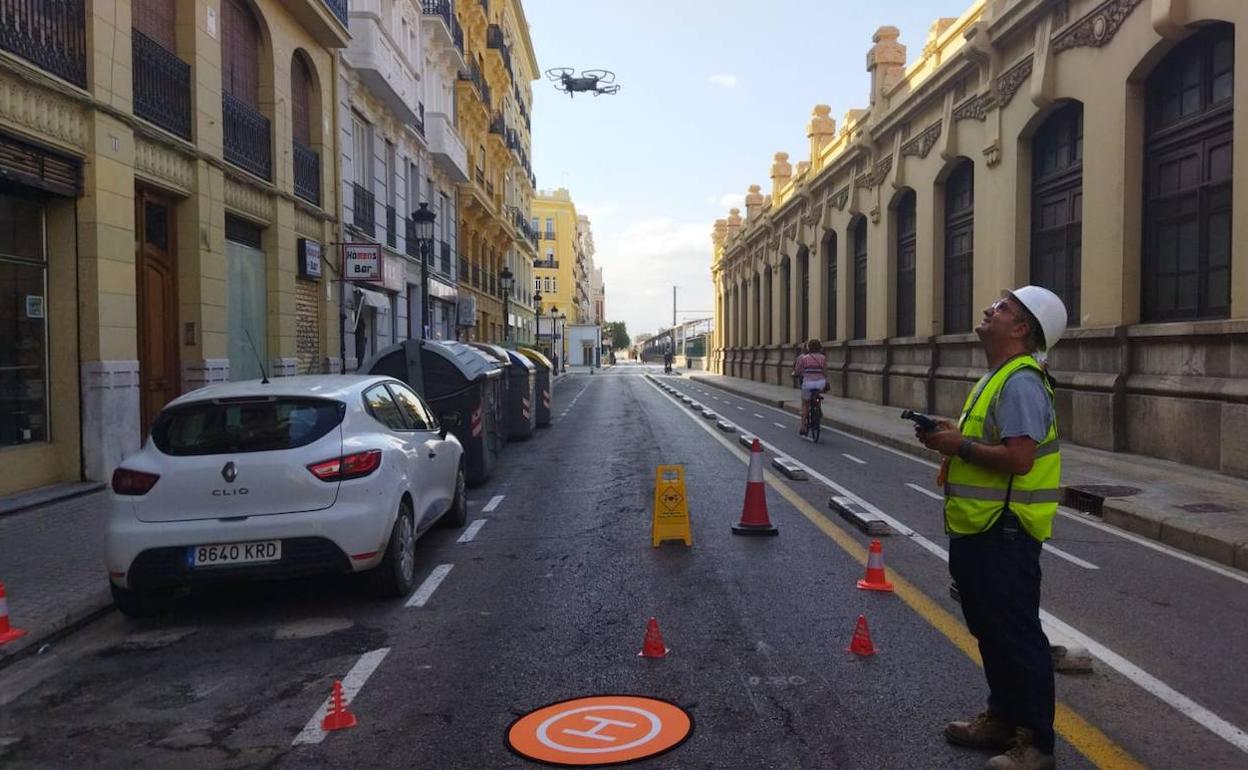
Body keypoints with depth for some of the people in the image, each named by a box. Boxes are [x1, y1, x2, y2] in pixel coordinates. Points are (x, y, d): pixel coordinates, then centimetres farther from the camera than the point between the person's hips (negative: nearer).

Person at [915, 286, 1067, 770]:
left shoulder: (1021, 382, -19)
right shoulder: (998, 378, 14)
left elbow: (1018, 457, -28)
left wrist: (960, 446, -18)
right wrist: (953, 433, 6)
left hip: (1005, 535, -11)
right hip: (979, 530, 11)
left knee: (1017, 637, 1)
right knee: (990, 631, 21)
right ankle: (1003, 717, 36)